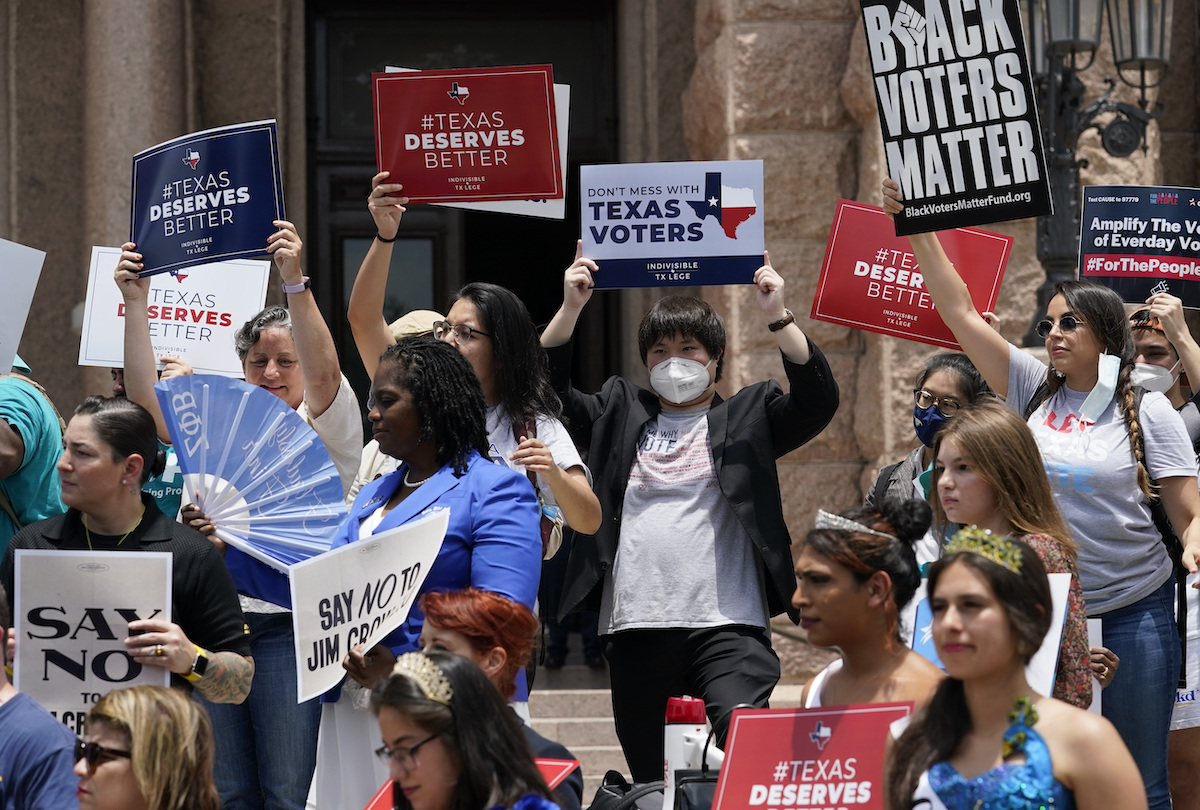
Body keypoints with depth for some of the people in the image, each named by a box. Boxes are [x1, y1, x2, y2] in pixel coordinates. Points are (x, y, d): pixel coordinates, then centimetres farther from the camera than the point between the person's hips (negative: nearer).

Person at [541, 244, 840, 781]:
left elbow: (818, 401, -3)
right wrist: (570, 308, 1)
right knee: (648, 781, 7)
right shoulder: (619, 415, 18)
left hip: (726, 622, -3)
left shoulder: (748, 416, 11)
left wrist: (776, 316, -11)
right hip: (636, 626, 3)